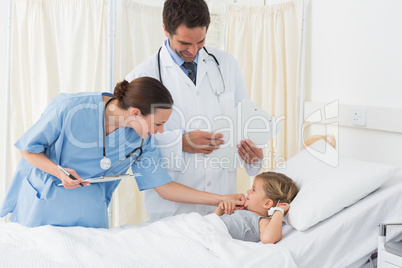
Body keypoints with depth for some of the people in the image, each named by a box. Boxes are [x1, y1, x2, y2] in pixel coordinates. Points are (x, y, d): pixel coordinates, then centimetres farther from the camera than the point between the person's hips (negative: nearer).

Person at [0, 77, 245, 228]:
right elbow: (28, 148, -11)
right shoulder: (70, 109, -24)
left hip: (88, 209, 3)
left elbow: (163, 186, -8)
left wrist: (221, 199, -11)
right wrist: (58, 172, -28)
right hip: (43, 199, -3)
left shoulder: (142, 140, -12)